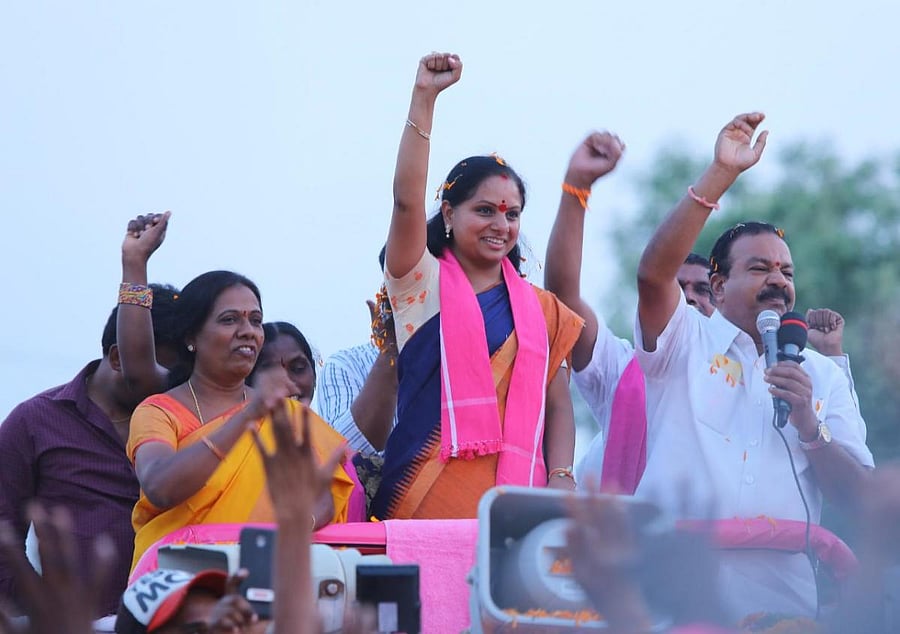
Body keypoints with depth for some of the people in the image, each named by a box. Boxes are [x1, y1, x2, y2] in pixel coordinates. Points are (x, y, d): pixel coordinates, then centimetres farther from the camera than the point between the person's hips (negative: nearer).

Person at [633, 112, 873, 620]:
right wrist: (722, 174, -15)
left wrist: (809, 427, -8)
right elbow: (653, 273, -12)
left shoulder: (824, 376, 16)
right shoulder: (686, 344, 8)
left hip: (783, 597, 3)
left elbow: (860, 497, 9)